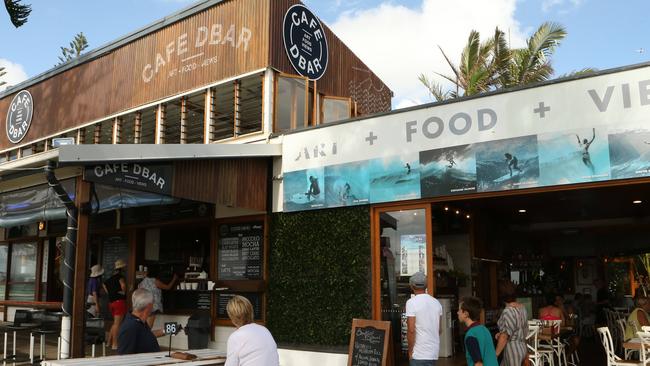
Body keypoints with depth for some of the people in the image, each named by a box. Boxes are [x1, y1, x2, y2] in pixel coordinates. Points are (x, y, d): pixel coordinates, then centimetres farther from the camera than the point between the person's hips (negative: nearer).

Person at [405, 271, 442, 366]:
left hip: (419, 354, -6)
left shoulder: (411, 302, -12)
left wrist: (410, 351, -7)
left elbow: (411, 330, -16)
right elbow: (439, 329, 14)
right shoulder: (437, 302, 8)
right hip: (434, 352, 7)